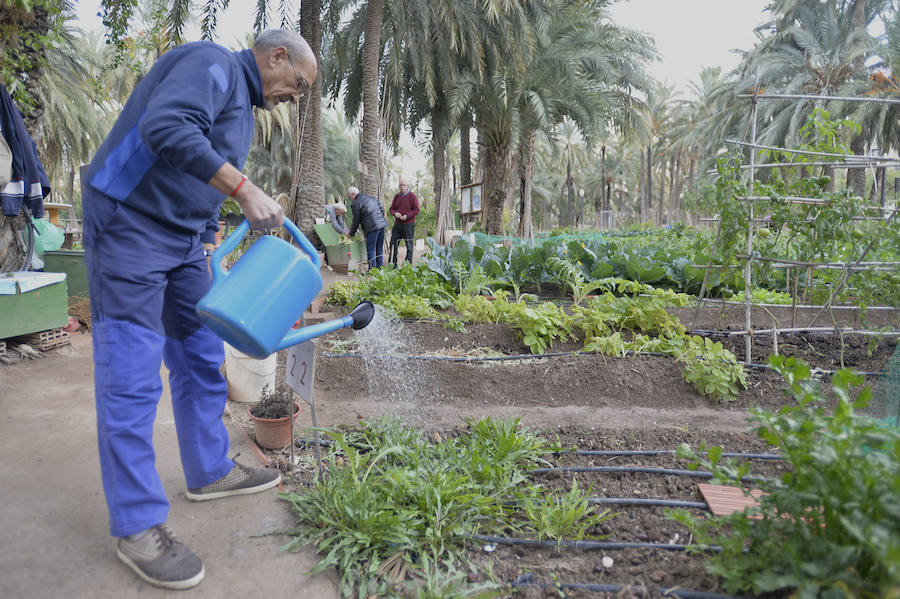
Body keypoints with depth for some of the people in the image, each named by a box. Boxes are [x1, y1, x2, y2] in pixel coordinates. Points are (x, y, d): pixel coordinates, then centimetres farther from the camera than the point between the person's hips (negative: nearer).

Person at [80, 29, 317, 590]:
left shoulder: (243, 103, 20)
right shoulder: (214, 64, -10)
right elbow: (165, 128, -29)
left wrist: (208, 239, 20)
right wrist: (243, 188, -28)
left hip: (184, 239, 10)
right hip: (130, 226, -10)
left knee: (201, 358, 13)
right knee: (131, 377, -7)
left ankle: (211, 472, 28)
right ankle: (137, 526, 2)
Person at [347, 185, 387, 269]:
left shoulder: (355, 204, -3)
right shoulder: (372, 197, 19)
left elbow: (356, 221, 1)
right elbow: (382, 208, 18)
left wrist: (351, 234, 13)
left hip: (373, 227, -8)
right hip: (382, 224, 8)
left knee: (370, 250, -2)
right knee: (379, 249, 14)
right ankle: (379, 268, 20)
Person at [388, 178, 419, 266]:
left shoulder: (412, 196, -4)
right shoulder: (396, 196, 12)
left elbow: (416, 210, -7)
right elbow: (391, 209, 14)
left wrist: (407, 216, -19)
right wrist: (395, 213, -9)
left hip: (408, 224, -5)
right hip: (397, 224, 5)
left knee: (409, 245, 0)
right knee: (393, 244, 4)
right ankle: (393, 264, 12)